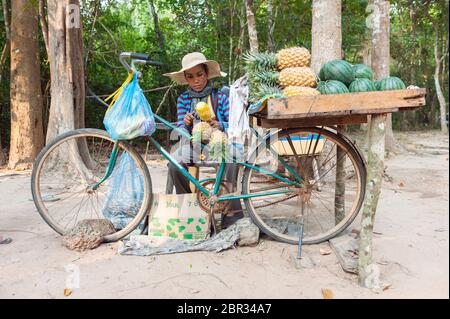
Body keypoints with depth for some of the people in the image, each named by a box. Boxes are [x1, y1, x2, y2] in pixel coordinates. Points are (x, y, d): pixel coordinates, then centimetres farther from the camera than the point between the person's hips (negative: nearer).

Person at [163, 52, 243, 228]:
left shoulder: (219, 96, 6)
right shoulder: (183, 99, 10)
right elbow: (181, 130, 7)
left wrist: (221, 125, -20)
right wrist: (185, 124, -17)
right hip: (192, 142, 2)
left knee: (230, 163, -34)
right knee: (174, 164, -29)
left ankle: (232, 212, -25)